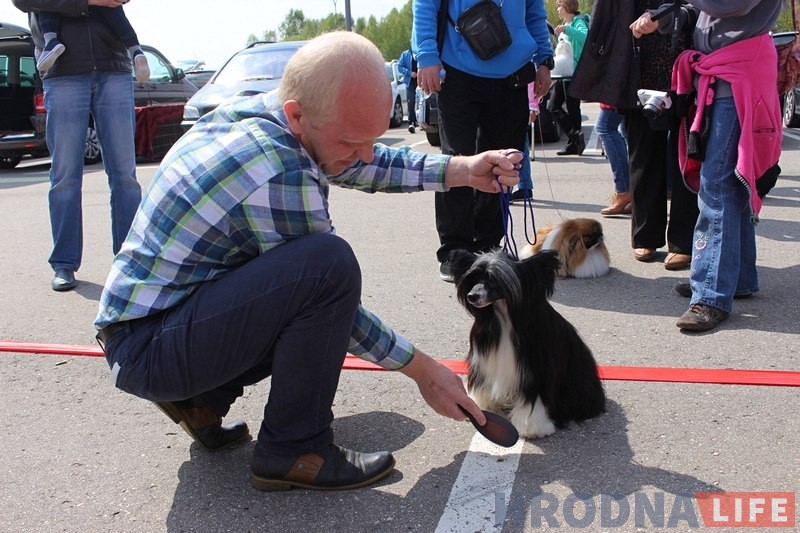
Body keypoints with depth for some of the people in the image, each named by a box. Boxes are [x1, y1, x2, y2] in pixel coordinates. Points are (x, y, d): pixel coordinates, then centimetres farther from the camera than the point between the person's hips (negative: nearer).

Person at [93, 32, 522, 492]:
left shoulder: (253, 109, -2)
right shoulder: (278, 177, -28)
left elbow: (366, 167, 11)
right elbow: (328, 286, -15)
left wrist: (461, 170, 0)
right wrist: (423, 371, -4)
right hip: (144, 350, -9)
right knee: (330, 266, -27)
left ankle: (202, 397, 14)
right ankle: (294, 449, -11)